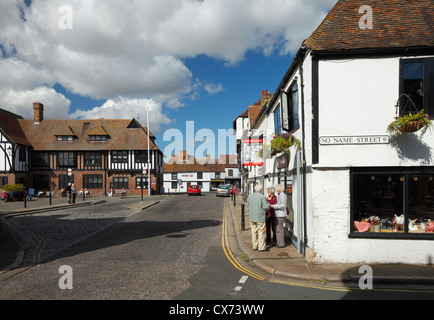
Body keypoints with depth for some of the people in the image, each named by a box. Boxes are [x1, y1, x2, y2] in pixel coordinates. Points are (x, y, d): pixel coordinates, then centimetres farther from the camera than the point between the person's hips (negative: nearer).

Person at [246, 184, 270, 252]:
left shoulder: (250, 196, 6)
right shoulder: (262, 197, -13)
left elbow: (248, 207, 11)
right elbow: (265, 207, -14)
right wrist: (269, 205, 7)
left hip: (252, 218, 6)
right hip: (260, 217, -6)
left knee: (254, 231, 12)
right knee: (261, 232, 0)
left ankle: (255, 246, 17)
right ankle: (261, 247, 3)